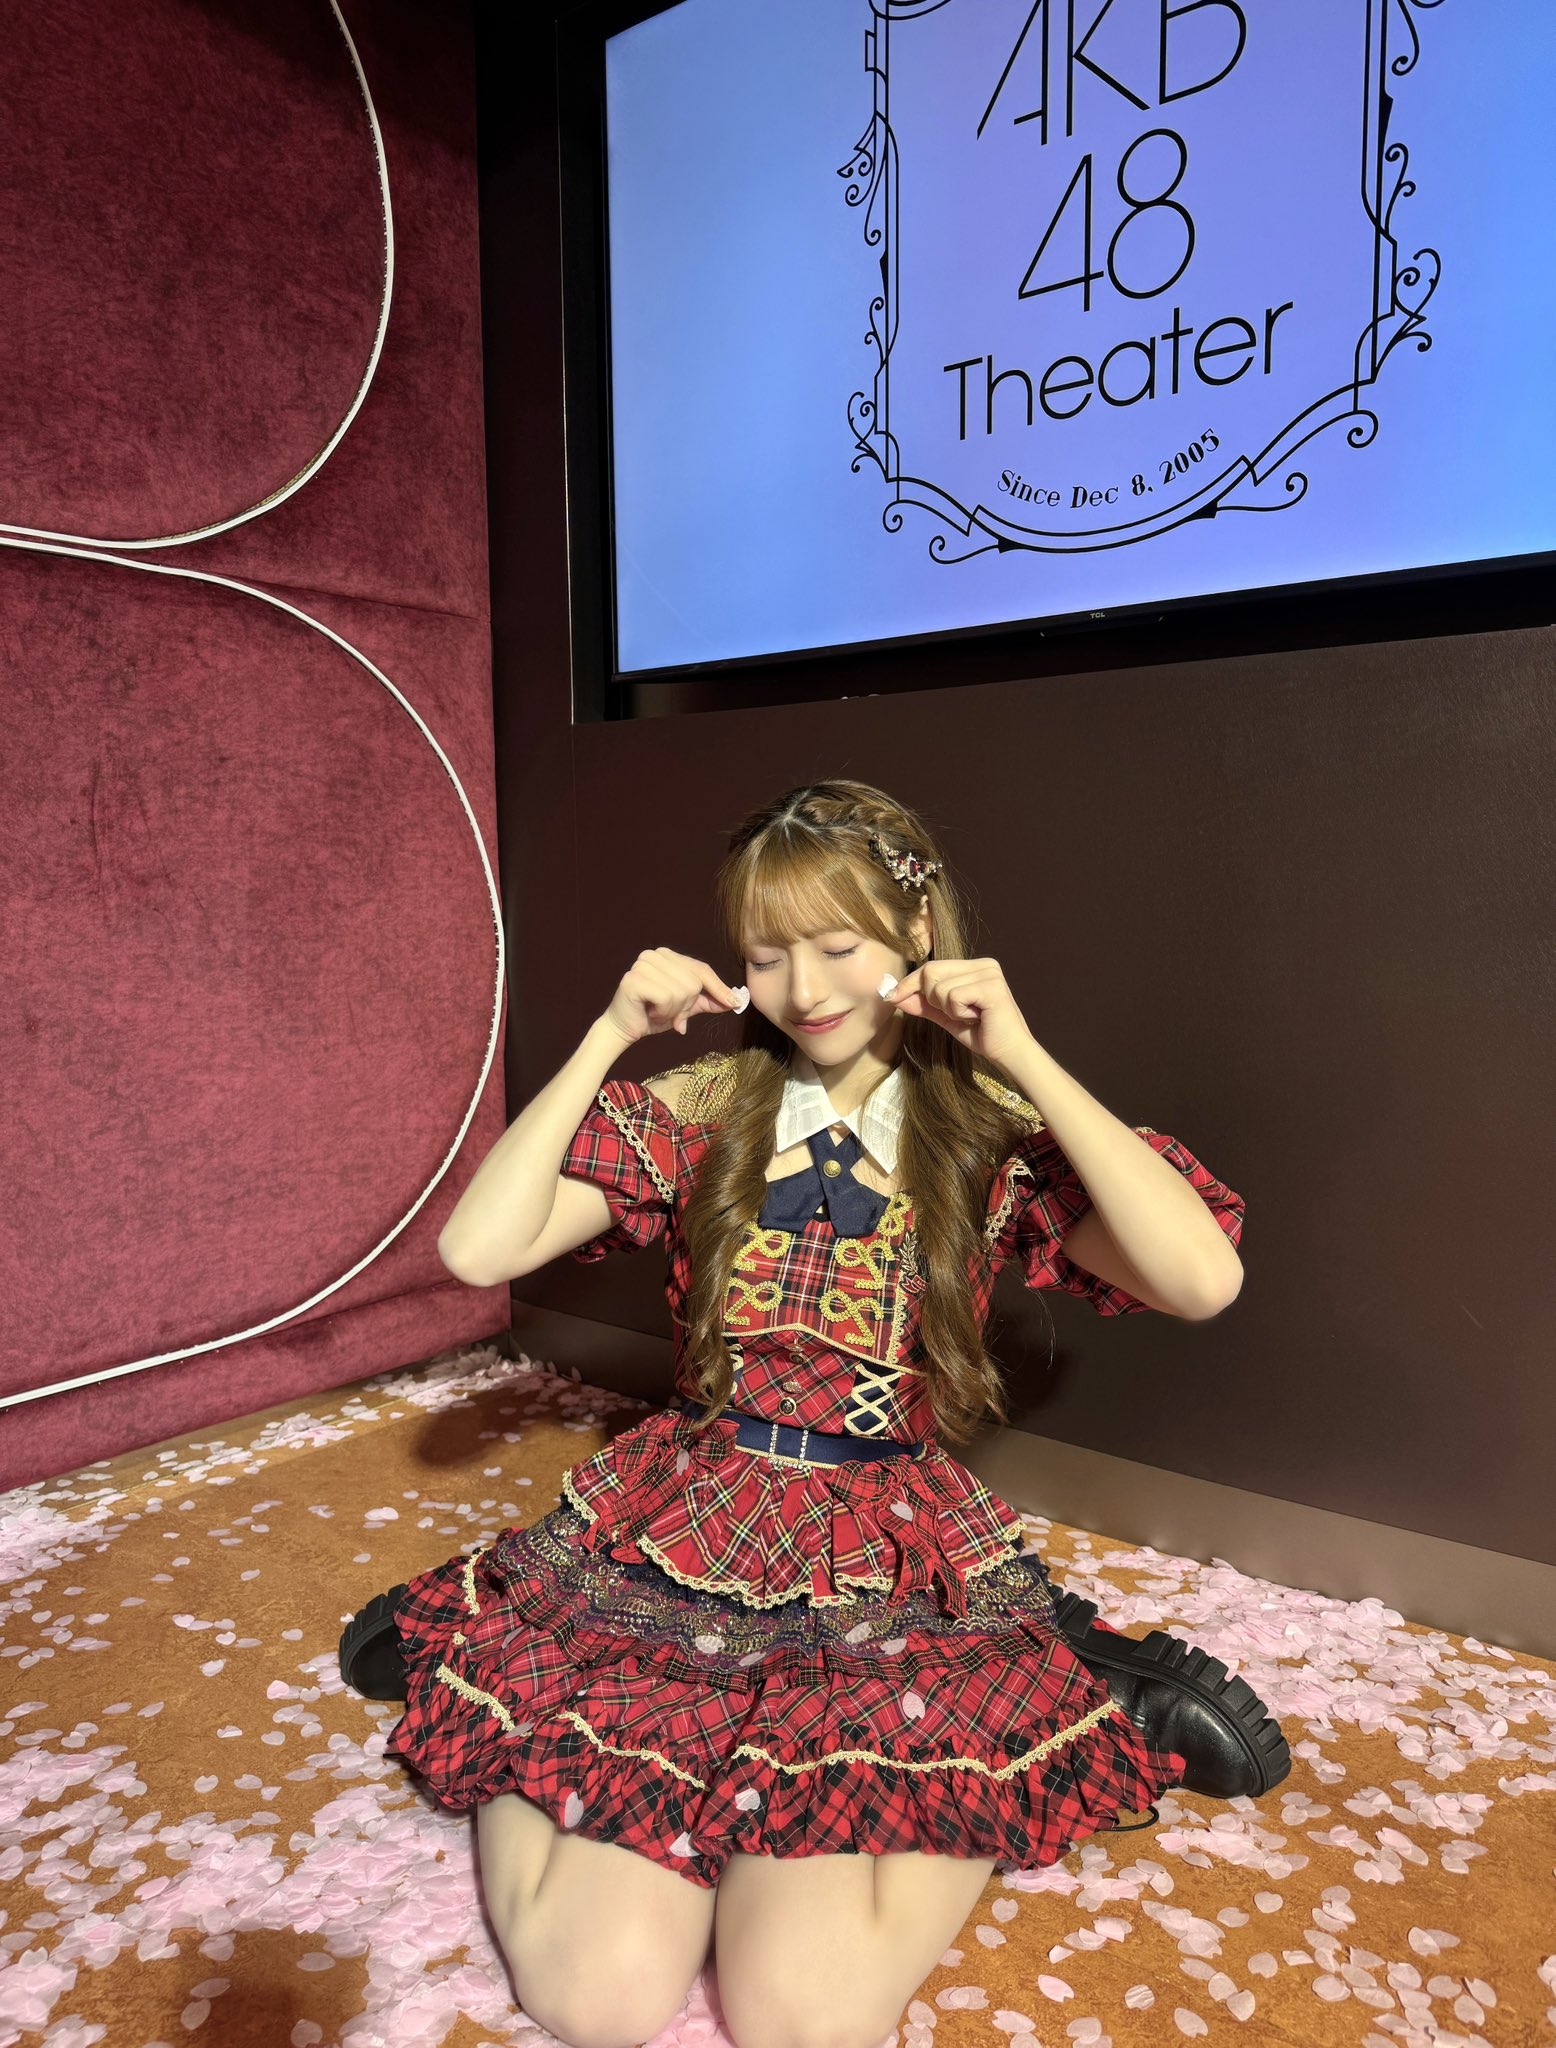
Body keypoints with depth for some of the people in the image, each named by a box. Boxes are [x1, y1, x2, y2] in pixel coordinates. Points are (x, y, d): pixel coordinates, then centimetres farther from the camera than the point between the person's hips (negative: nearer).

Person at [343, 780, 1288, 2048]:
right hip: (676, 1530, 1)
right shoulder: (697, 1109, 2)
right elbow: (477, 1249, -7)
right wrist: (606, 1041, -9)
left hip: (899, 1562, -1)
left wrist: (1025, 1058, -17)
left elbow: (1205, 1280, -17)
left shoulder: (993, 1131, -1)